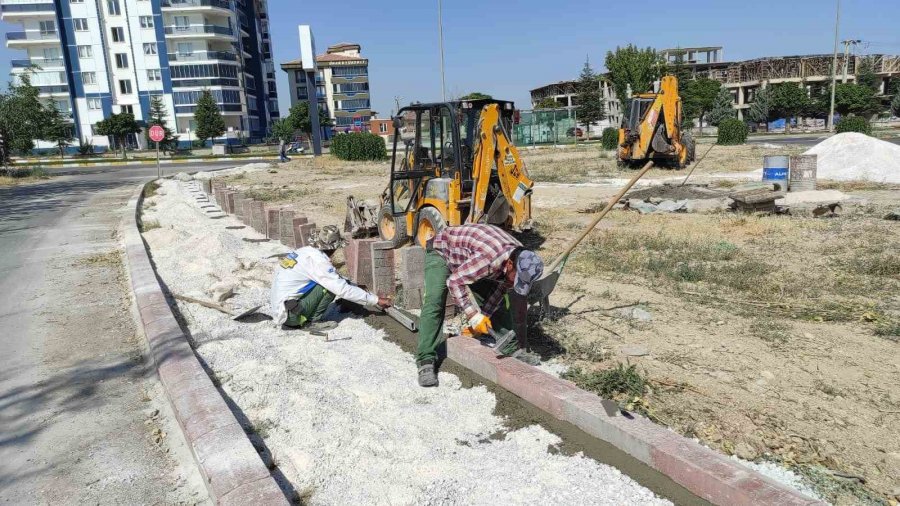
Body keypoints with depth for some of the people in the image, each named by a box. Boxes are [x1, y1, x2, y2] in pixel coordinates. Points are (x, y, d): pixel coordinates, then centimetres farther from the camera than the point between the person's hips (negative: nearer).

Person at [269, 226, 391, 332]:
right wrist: (376, 300, -14)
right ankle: (313, 322, 0)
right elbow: (343, 289, -19)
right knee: (329, 286, -11)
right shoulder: (317, 260, -18)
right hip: (289, 313, -9)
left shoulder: (306, 251, 7)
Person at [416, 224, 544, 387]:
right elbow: (454, 281, -34)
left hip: (467, 257, 7)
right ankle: (426, 362, -22)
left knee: (498, 300, 2)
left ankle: (510, 347, 15)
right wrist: (474, 316, -35)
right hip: (441, 252, -7)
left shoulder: (521, 259, -20)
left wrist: (484, 317, -12)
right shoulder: (489, 258, -44)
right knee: (434, 303, -23)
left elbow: (501, 289, -6)